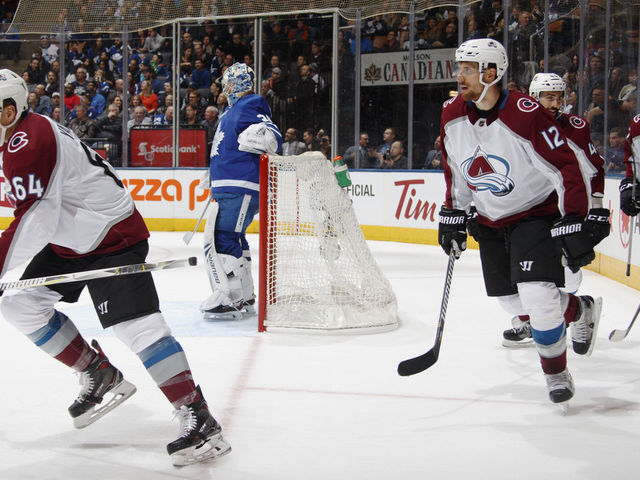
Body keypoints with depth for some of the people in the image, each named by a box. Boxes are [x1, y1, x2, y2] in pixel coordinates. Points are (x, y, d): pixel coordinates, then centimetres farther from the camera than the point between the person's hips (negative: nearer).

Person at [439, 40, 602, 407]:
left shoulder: (526, 115, -25)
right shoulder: (452, 116, -5)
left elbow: (567, 168, -23)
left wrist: (574, 225, -25)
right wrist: (453, 216, 11)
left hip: (537, 213, -7)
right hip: (491, 221, 7)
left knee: (537, 297, -20)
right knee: (513, 301, 10)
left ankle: (557, 373, 8)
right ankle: (580, 311, 38)